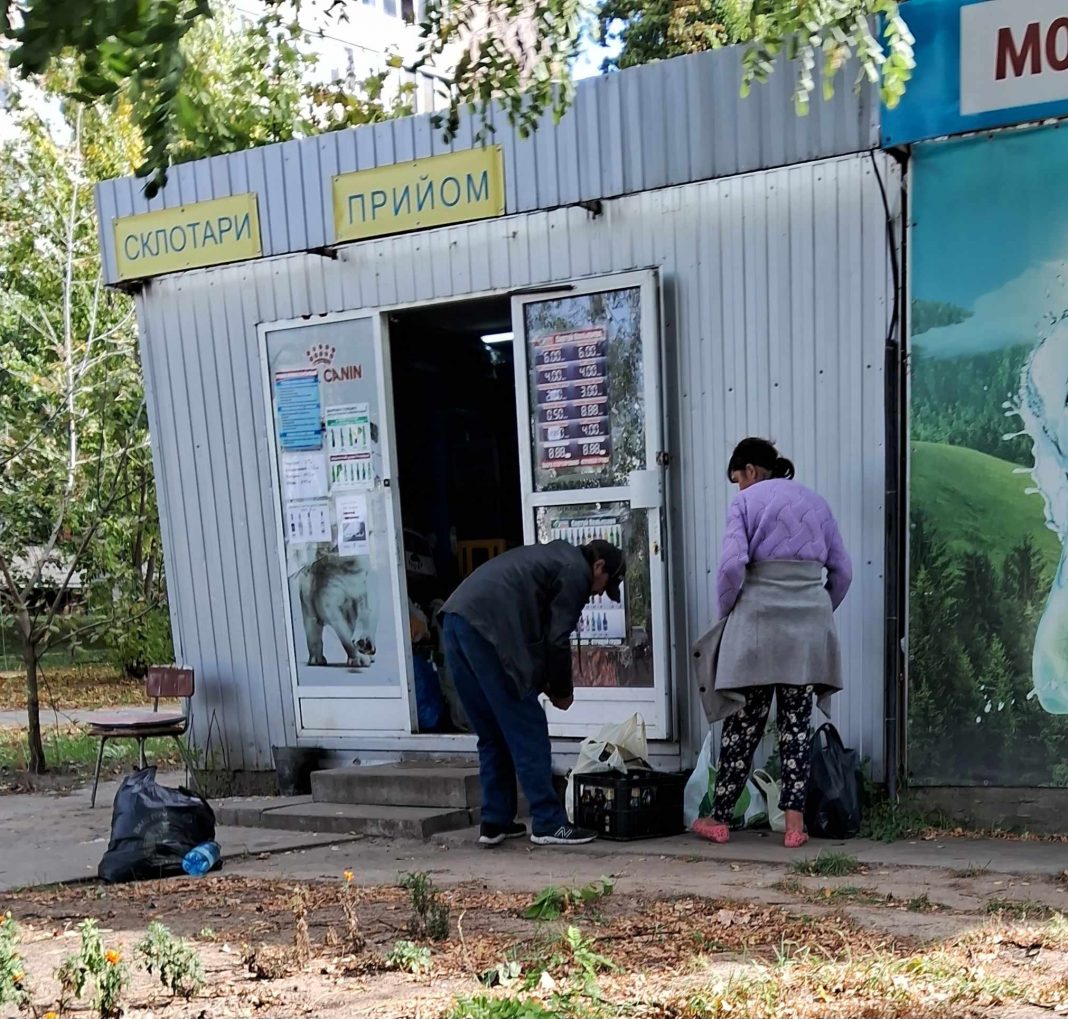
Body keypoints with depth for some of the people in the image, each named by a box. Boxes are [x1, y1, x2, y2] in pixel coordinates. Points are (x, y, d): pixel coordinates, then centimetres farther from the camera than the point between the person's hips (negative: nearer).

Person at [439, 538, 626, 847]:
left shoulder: (553, 557, 31)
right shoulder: (576, 572, 4)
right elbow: (557, 640, -2)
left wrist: (543, 683, 24)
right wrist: (562, 691, 12)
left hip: (455, 619, 9)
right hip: (486, 628, -9)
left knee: (493, 735, 16)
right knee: (527, 732, 0)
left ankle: (495, 822, 20)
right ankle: (548, 823, 5)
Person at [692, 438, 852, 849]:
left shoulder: (746, 501, 1)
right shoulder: (816, 502, 15)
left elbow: (733, 565, -13)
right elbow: (842, 571, 12)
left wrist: (726, 611, 2)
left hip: (759, 622, -3)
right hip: (809, 627, 4)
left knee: (744, 724, 5)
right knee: (797, 724, 8)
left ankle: (720, 818, 15)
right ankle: (794, 823, 5)